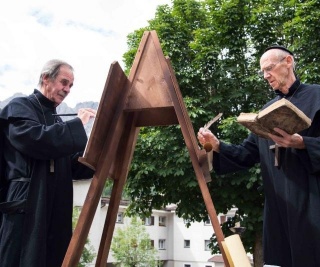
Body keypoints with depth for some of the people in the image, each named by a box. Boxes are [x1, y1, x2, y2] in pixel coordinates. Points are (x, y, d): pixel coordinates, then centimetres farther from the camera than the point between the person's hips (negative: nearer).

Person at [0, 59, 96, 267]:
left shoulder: (56, 120, 23)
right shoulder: (20, 107, 1)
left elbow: (72, 168, 17)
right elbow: (34, 139, -21)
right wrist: (78, 124, -15)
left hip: (56, 210, 7)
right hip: (26, 206, -7)